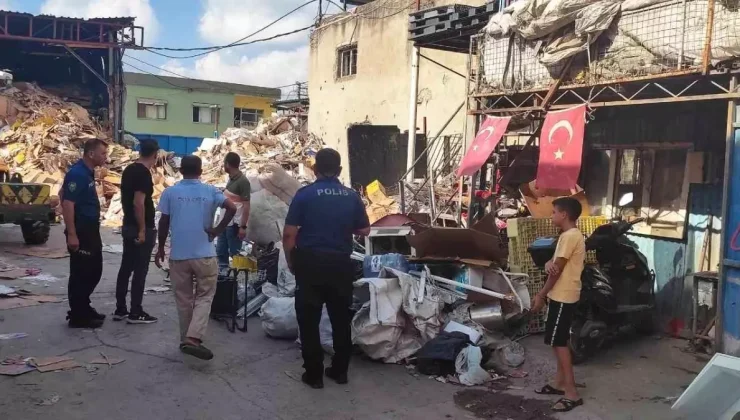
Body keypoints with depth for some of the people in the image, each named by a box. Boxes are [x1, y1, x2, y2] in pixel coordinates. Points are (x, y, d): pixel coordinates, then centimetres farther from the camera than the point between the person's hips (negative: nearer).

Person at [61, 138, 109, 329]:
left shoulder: (88, 173, 12)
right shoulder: (77, 173, -18)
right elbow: (67, 204, -23)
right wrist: (72, 234, -25)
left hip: (91, 230, 10)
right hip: (80, 232, -10)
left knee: (94, 271, 16)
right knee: (80, 274, -1)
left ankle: (84, 308, 29)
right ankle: (77, 316, 9)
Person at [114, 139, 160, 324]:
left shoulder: (129, 170, 10)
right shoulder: (144, 173, -18)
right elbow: (138, 202, -23)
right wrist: (143, 229, -19)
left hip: (128, 226, 9)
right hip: (141, 229, -9)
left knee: (126, 268, 13)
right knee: (140, 271, -2)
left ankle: (120, 310, 20)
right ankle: (135, 313, 4)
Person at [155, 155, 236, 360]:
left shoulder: (170, 192, 1)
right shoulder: (211, 191, 0)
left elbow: (163, 222, 2)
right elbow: (232, 208, -13)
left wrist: (161, 247, 14)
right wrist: (217, 230, -3)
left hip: (179, 255, 1)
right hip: (205, 254, -1)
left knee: (183, 299, 13)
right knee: (204, 297, 6)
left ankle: (186, 339, 22)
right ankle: (193, 338, -10)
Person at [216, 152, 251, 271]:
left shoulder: (243, 181, -18)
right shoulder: (231, 179, 7)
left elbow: (246, 206, -19)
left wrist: (243, 227, -21)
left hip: (235, 224, -9)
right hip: (225, 223, 9)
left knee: (234, 254, 2)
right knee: (220, 252, 15)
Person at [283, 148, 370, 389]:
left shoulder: (305, 194, -7)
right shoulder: (352, 197, 1)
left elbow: (289, 233, -8)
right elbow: (364, 230, 11)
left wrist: (290, 261, 6)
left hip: (310, 263, -3)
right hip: (341, 264, 3)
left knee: (309, 321, 7)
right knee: (341, 319, 14)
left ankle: (314, 374, 11)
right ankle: (340, 371, 22)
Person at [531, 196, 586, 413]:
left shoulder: (570, 236, -19)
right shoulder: (571, 235, 14)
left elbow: (558, 270, -18)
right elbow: (556, 264, 12)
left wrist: (541, 295, -11)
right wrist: (549, 263, -14)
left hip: (562, 296, -10)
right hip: (562, 295, 10)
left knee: (558, 342, -7)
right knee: (558, 341, 15)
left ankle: (572, 392, -4)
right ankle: (559, 383, 24)